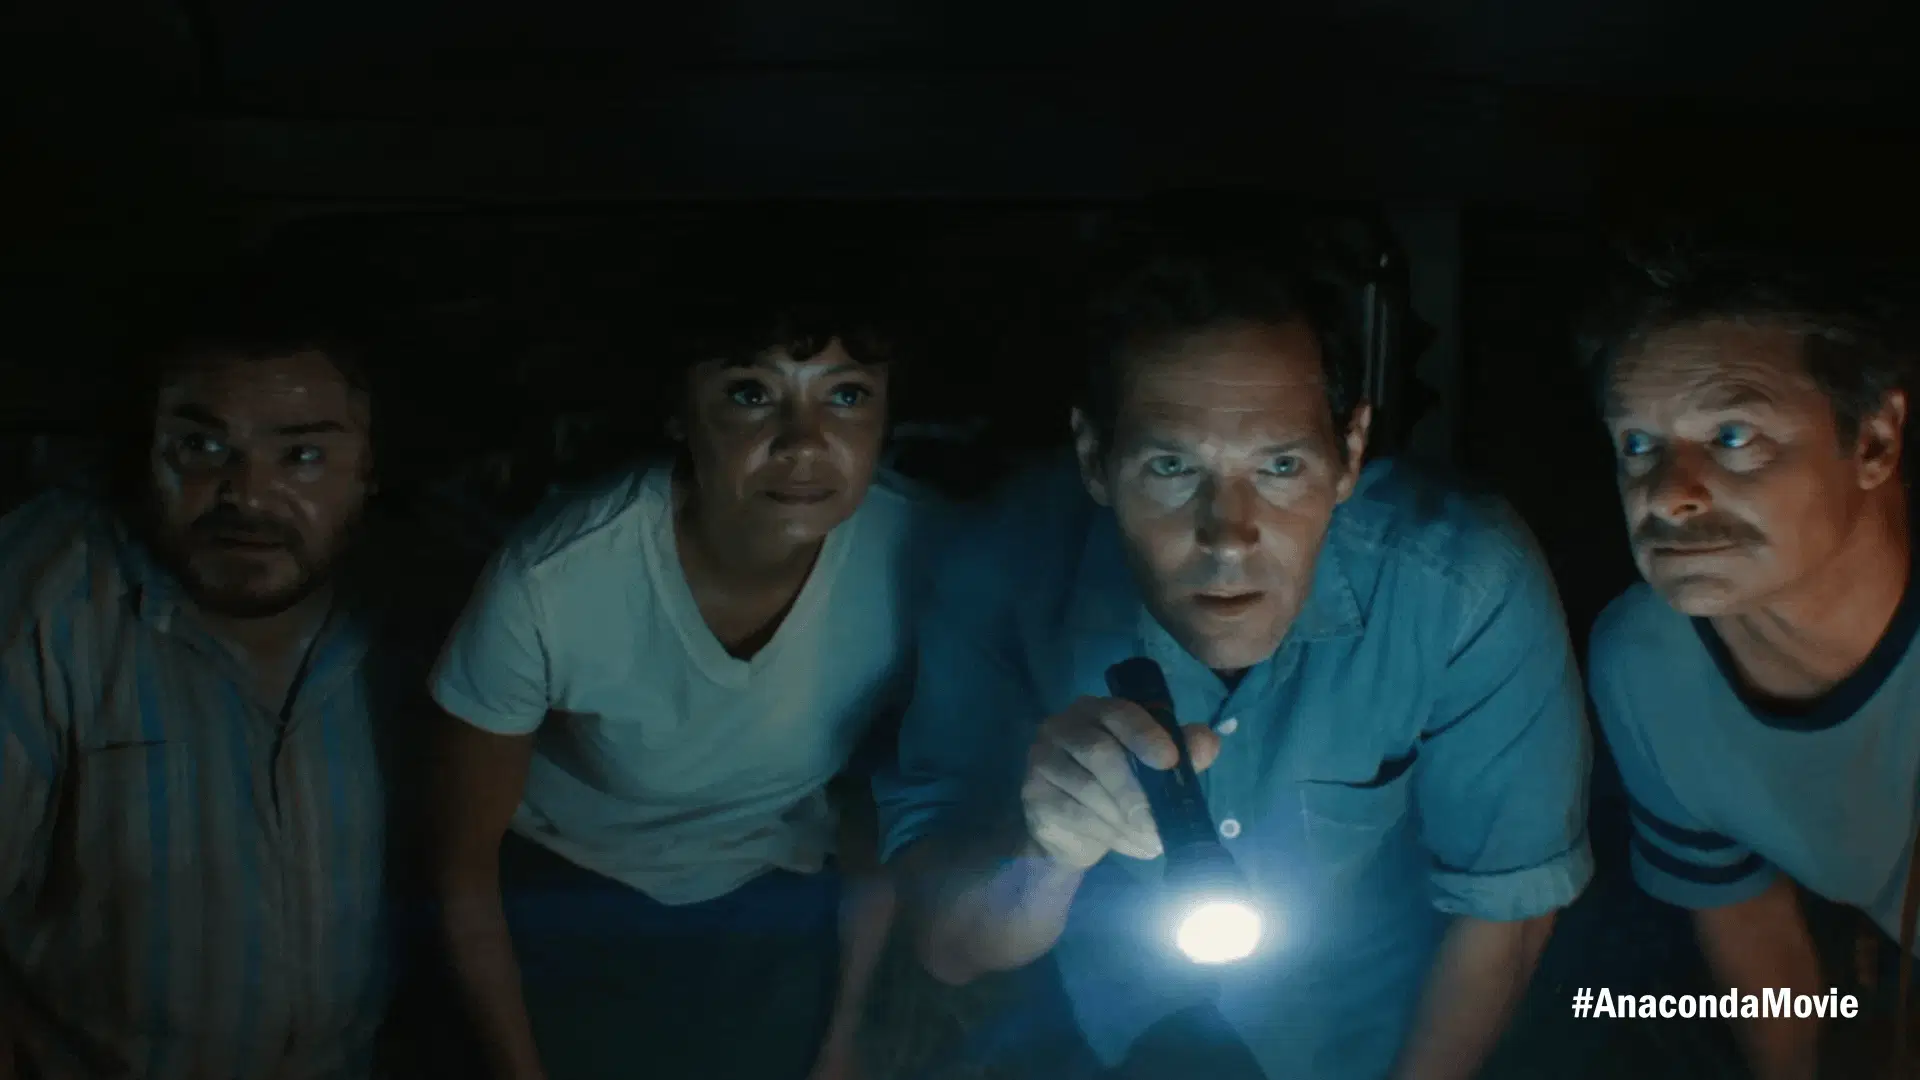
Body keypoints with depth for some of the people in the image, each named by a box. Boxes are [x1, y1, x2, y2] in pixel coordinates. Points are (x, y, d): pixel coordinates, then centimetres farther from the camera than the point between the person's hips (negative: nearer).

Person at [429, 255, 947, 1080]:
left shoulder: (918, 555, -26)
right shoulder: (551, 584, -32)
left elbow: (882, 807, -6)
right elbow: (467, 859, -13)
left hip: (775, 899, 2)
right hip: (566, 892, -1)